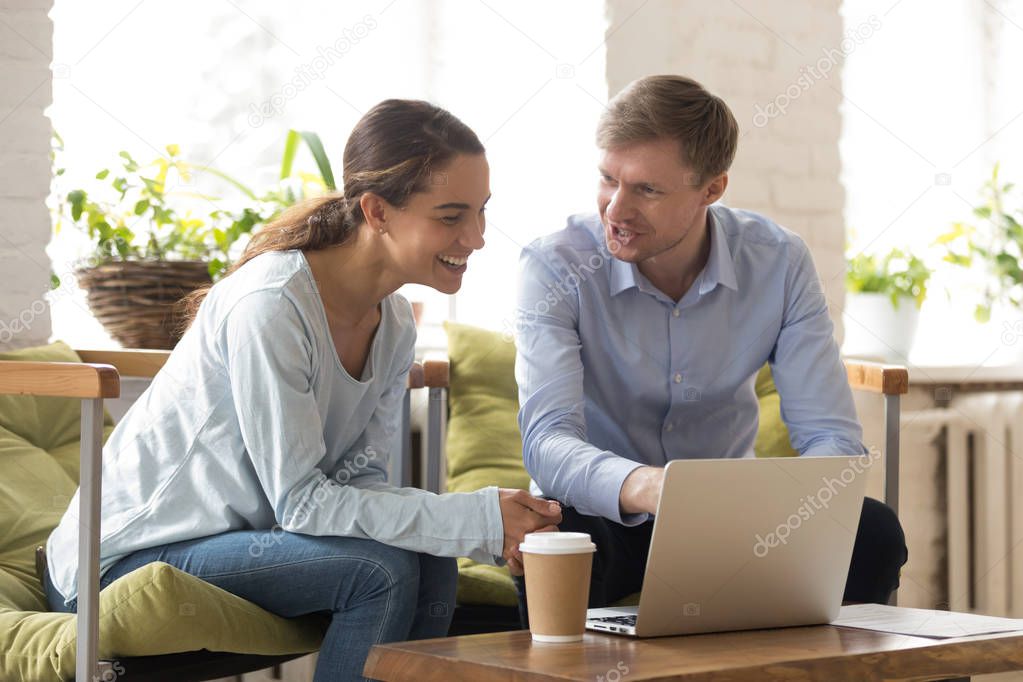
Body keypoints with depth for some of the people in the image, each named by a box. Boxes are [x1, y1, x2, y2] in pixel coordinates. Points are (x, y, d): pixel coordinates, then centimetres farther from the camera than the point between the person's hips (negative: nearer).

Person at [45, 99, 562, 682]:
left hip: (236, 535, 8)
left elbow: (360, 477, -3)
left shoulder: (394, 322, 1)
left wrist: (499, 527, -20)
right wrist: (479, 520, -29)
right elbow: (300, 501, -25)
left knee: (431, 566, -14)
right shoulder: (268, 306, -25)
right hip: (125, 560, -7)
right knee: (381, 569, -23)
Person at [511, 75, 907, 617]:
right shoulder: (555, 267, -17)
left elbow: (831, 436, -12)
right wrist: (644, 486, -51)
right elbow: (547, 441, -28)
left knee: (873, 531, -22)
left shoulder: (779, 263, -9)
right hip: (603, 514, -3)